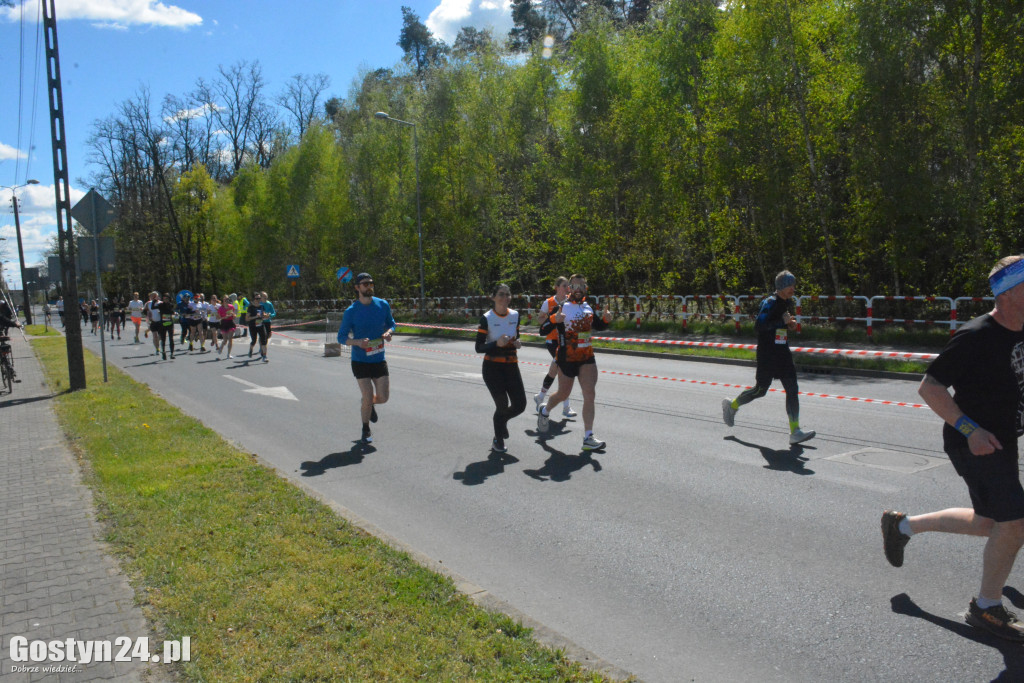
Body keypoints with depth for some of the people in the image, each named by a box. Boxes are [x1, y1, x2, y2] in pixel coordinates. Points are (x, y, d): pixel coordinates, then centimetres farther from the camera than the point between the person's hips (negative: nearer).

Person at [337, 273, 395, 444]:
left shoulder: (383, 305, -1)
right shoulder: (351, 311, -10)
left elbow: (391, 324, 14)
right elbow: (341, 337, -5)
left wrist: (388, 332, -10)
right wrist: (357, 342, -24)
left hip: (379, 359, 3)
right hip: (360, 361, -3)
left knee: (383, 397, 2)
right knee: (368, 398, -5)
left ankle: (370, 404, 40)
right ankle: (366, 430, 21)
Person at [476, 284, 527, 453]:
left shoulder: (515, 315, 3)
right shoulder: (487, 318, -11)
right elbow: (479, 347, -9)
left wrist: (517, 343, -3)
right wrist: (497, 344, -25)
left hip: (511, 366, 5)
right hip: (492, 367, -5)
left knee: (520, 405, 0)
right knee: (502, 405, -8)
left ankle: (502, 420, 35)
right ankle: (498, 441, 17)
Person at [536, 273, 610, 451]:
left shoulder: (588, 307, 7)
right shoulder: (562, 308, -9)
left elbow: (598, 326, 22)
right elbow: (543, 331, -13)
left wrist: (605, 319, -1)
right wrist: (554, 319, -33)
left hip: (587, 358, 4)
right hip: (566, 358, -4)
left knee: (590, 394, -8)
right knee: (563, 394, 10)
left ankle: (588, 438, -8)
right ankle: (544, 411, 44)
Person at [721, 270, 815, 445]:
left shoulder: (788, 303, 12)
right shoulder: (770, 303, -15)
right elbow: (759, 325, -25)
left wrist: (791, 324, 6)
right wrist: (782, 321, -24)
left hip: (783, 352, 8)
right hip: (767, 353, -7)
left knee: (792, 389, -3)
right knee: (761, 390, 3)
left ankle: (795, 432, -3)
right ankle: (731, 405, 29)